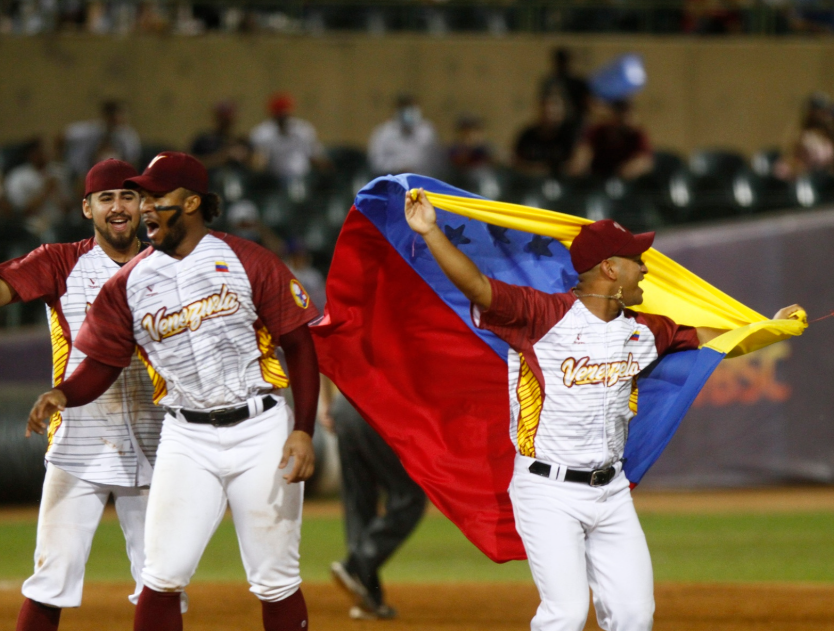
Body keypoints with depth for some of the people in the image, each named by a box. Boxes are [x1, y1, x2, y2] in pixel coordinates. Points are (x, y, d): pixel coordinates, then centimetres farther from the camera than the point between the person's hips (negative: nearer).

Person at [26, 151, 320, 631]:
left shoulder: (249, 262, -4)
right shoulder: (131, 282, 5)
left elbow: (299, 344, -2)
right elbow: (102, 363, 6)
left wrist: (304, 430, -10)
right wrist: (63, 394, -17)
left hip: (261, 429, -2)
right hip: (187, 438, 2)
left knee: (275, 582, 1)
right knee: (163, 578, -7)